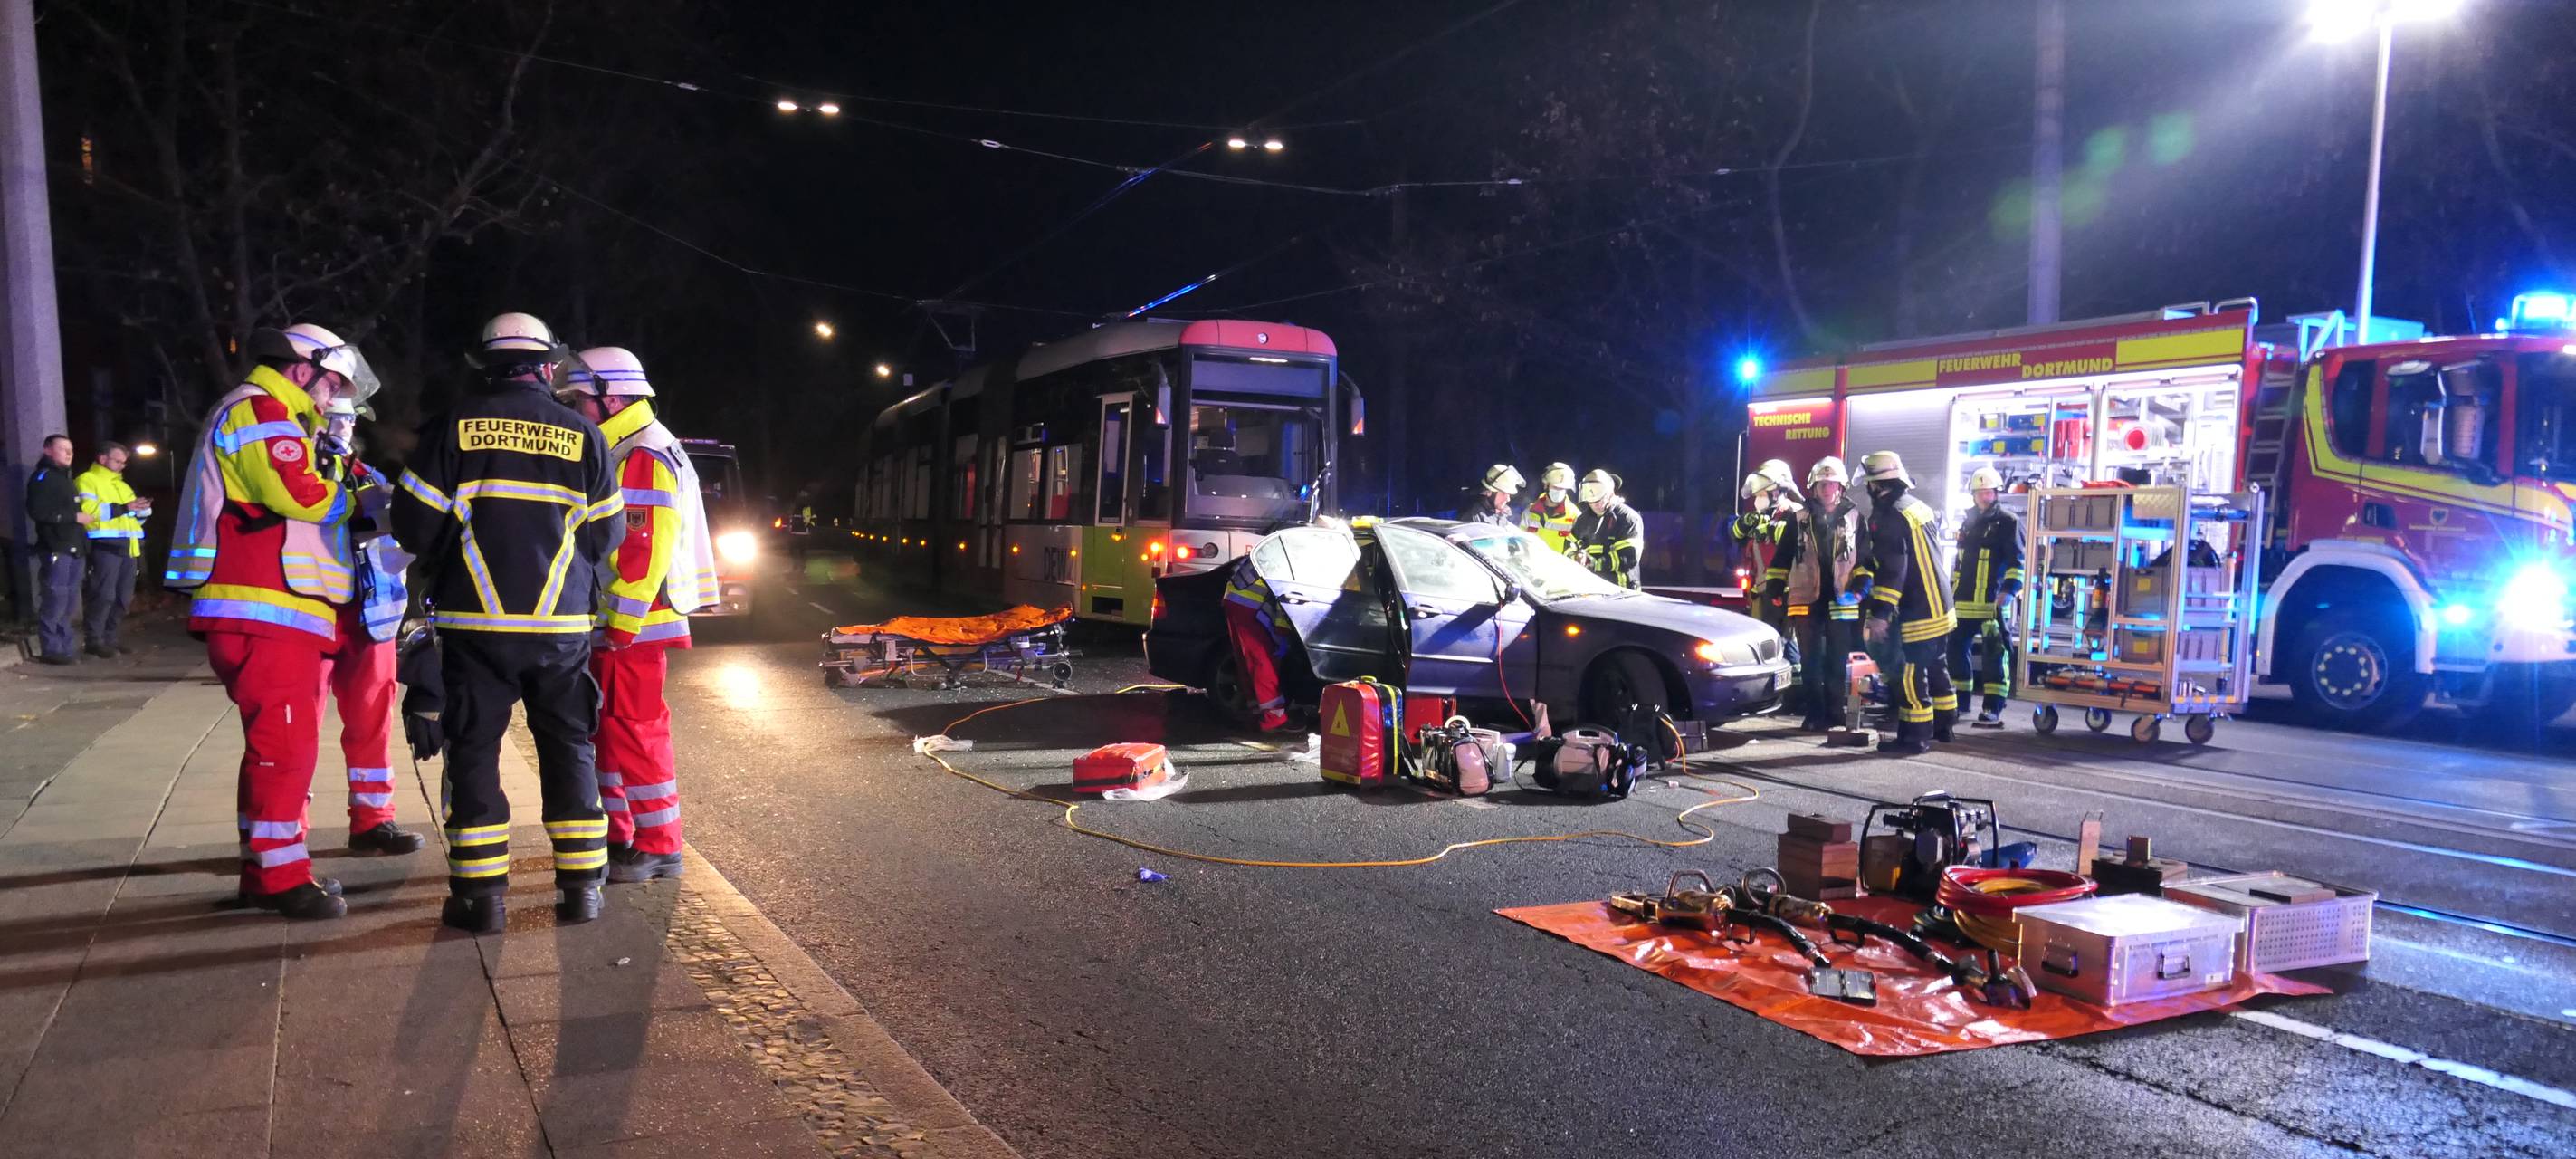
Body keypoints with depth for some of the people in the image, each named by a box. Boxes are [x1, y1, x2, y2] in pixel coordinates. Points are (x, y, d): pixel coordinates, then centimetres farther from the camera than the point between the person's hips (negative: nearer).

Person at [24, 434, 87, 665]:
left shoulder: (65, 479, 23)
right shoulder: (42, 478, -5)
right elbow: (37, 511, -18)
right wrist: (74, 516, -16)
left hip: (73, 549, 9)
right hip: (55, 549, -9)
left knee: (69, 601, 10)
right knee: (55, 600, -10)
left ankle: (63, 648, 14)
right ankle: (51, 650, -7)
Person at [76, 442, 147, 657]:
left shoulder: (121, 484, 26)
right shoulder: (87, 480, 0)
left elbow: (134, 516, 27)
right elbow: (88, 510, -16)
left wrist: (142, 509, 4)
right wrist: (123, 508, -18)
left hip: (126, 546, 8)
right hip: (105, 545, -8)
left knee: (123, 597, 8)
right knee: (103, 595, -9)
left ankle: (109, 637, 16)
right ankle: (95, 640, -4)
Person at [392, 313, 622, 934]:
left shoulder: (455, 424, -2)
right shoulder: (581, 434, 2)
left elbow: (415, 523, -1)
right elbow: (605, 533, 6)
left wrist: (442, 567, 19)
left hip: (475, 621, -1)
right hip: (561, 623, 1)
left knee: (474, 750, 7)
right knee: (569, 749, 11)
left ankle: (481, 894, 8)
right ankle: (580, 885, 13)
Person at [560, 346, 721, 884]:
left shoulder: (647, 458, -15)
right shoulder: (614, 454, 19)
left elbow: (646, 553, -22)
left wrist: (621, 627, -21)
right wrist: (607, 625, 19)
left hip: (633, 628, -10)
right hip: (610, 626, 10)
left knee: (634, 733, -6)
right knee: (604, 731, 15)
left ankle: (659, 846, 2)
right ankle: (619, 836, 24)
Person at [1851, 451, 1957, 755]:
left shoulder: (1890, 516, -16)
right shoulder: (1917, 506, 13)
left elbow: (1892, 570, -22)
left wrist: (1880, 613, -21)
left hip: (1917, 612, -10)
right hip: (1939, 605, 10)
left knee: (1912, 673, -6)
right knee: (1935, 667, 20)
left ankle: (1915, 737, -3)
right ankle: (1943, 724, 31)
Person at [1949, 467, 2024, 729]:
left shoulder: (2009, 523, -1)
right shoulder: (1968, 524, 20)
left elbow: (2017, 562, -9)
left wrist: (2010, 590, -21)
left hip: (1992, 603, -7)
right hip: (1964, 602, 7)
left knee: (1994, 655, -8)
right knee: (1956, 649, 9)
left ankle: (1993, 709, -8)